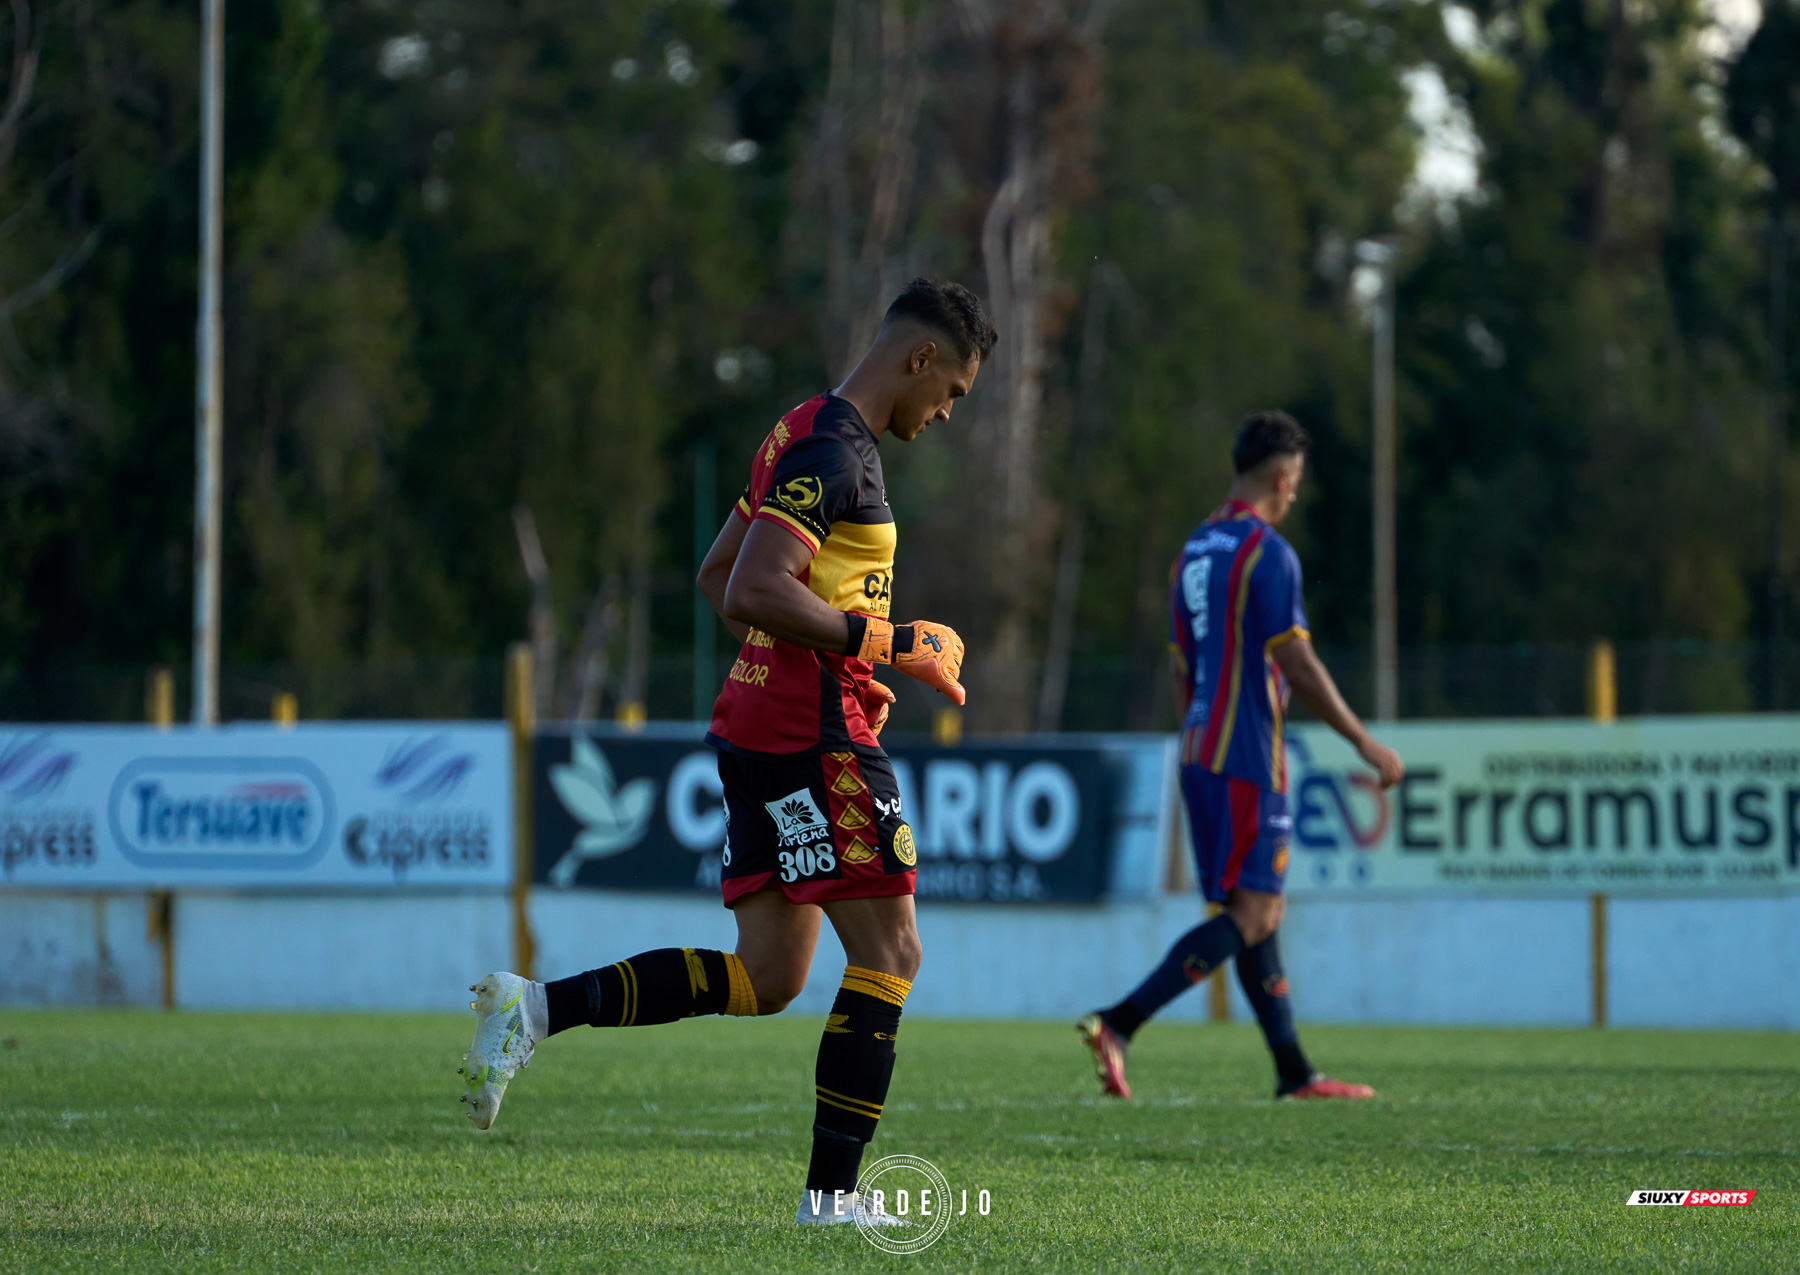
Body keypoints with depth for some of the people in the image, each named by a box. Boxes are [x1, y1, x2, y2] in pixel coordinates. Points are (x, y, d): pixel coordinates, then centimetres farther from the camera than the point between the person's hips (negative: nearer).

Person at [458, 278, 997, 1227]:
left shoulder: (804, 434, 18)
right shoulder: (834, 453, -14)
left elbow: (718, 577, 25)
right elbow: (755, 590, -25)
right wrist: (892, 643, -18)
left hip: (759, 729, 10)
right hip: (814, 735, -10)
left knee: (764, 978, 8)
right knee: (888, 953, -4)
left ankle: (535, 1009, 2)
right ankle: (832, 1191, -3)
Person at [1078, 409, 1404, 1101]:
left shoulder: (1193, 551, 15)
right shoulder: (1267, 551, -12)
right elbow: (1298, 666, -17)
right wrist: (1366, 745, -11)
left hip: (1201, 755, 9)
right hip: (1248, 759, -9)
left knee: (1261, 913, 11)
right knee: (1249, 917, -9)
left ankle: (1294, 1072, 12)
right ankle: (1118, 1024, -20)